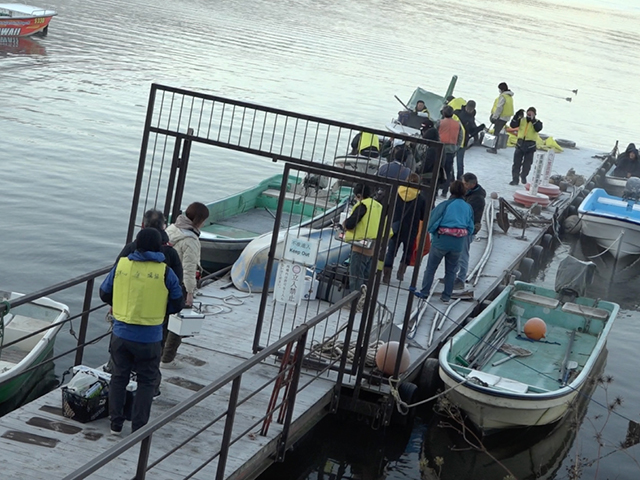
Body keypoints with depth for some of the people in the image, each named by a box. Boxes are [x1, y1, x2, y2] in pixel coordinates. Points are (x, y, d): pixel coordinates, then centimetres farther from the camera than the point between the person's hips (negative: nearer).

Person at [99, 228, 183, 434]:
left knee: (119, 376, 18)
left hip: (121, 334, 2)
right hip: (149, 338, -2)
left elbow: (105, 294, 7)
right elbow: (176, 305, -1)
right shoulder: (165, 272, -10)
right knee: (147, 381, 11)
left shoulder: (121, 265, -4)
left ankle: (116, 424, 23)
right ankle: (138, 428, 12)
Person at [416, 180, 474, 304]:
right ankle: (447, 296, 17)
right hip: (458, 244, 3)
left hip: (441, 241, -3)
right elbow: (470, 229, 1)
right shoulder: (468, 208, 0)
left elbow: (433, 223, -12)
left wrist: (432, 232, 7)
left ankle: (424, 292, 13)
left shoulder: (445, 205, -12)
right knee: (451, 270, 15)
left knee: (431, 268, 11)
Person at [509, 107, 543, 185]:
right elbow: (513, 125, -3)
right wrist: (517, 116, -13)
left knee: (527, 163, 8)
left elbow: (538, 129, -20)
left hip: (530, 145, -1)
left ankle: (523, 176, 31)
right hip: (520, 143, 1)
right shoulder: (522, 120, 5)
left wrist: (533, 120, -26)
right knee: (516, 162, -1)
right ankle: (515, 179, 3)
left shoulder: (537, 122, 0)